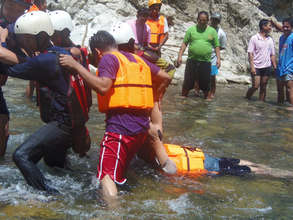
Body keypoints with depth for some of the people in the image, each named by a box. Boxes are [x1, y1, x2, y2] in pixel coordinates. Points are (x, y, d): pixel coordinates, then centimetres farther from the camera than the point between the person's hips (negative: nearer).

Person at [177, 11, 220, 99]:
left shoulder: (212, 31, 9)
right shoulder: (191, 29, 7)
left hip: (206, 61, 0)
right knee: (187, 81, 1)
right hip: (192, 60, 0)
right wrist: (180, 56, -1)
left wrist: (218, 58, 1)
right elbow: (184, 43, 7)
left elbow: (217, 46, 11)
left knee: (206, 82, 4)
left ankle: (208, 98, 18)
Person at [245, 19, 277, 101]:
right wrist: (252, 66, -14)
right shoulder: (254, 38, -4)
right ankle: (247, 99, 14)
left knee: (263, 87, 7)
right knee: (255, 86, -7)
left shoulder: (270, 40, 10)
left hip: (267, 67, 4)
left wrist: (275, 67, 6)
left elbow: (272, 54, 14)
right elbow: (250, 53, -7)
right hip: (256, 67, -4)